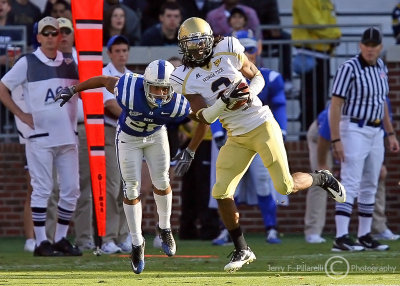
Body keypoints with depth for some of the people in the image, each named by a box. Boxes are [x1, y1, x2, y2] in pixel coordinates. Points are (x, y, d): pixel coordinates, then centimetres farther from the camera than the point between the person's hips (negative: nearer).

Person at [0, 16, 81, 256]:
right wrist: (22, 115, -3)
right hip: (40, 136, -4)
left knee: (71, 189, 4)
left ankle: (61, 239, 14)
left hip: (68, 136, 4)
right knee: (42, 189, -5)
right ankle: (41, 242, -3)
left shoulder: (71, 63, 10)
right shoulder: (28, 63, 0)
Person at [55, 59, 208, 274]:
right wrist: (73, 90, -12)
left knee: (161, 182, 3)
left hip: (156, 135, 1)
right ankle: (137, 244, 14)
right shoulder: (130, 92, -40)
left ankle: (164, 228, 31)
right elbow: (104, 80, -22)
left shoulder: (177, 104, -35)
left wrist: (190, 152, -17)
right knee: (132, 189, -1)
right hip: (128, 137, -1)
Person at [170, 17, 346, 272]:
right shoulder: (186, 79, -6)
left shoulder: (229, 51, -8)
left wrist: (250, 94, -16)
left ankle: (321, 178, 28)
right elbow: (204, 118, -10)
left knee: (285, 186, -6)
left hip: (263, 126, -3)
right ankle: (242, 250, 9)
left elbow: (258, 77, 4)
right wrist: (225, 100, -27)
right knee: (222, 194, -7)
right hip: (237, 139, 3)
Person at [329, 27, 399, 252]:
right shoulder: (350, 68, -14)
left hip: (376, 132, 8)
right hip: (354, 130, -8)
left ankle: (365, 236, 18)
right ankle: (341, 238, -18)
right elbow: (335, 104, -16)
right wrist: (336, 140, -21)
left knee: (370, 186, 11)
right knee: (351, 184, -14)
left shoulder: (381, 67, 9)